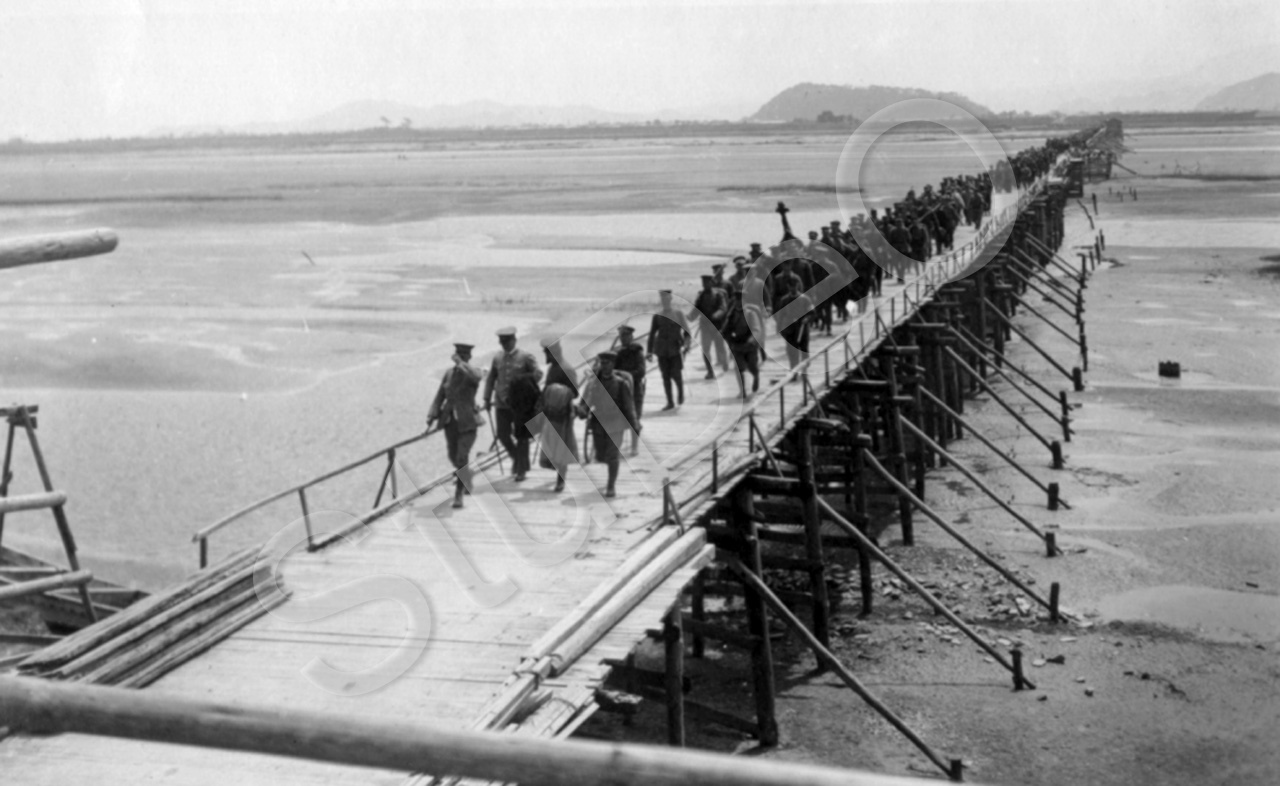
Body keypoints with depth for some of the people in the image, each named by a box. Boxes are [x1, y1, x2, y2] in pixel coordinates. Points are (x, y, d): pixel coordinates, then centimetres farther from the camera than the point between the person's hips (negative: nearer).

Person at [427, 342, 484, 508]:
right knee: (453, 456, 15)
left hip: (467, 422, -5)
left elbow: (476, 376, -34)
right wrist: (432, 416, 0)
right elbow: (440, 396, 9)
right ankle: (466, 480, 42)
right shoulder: (449, 373, 7)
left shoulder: (473, 372, -7)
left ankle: (459, 494, -3)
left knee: (462, 458, -12)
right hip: (450, 420, 5)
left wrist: (460, 363, -25)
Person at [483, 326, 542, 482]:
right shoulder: (498, 358, 9)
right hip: (502, 404, 4)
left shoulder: (525, 357, -3)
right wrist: (487, 398, 8)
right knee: (503, 435, 3)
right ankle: (516, 458, 30)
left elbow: (538, 373, -6)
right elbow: (491, 378, 13)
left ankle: (521, 470, 11)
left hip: (521, 404, -4)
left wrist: (526, 386, -18)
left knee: (521, 437, 2)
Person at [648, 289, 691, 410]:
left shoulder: (678, 315, 2)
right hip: (662, 350, 2)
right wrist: (650, 352, 5)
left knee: (676, 375, -8)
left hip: (676, 350, -2)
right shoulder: (657, 316, 5)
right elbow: (652, 334, 9)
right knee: (665, 376, 0)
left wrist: (686, 344, -13)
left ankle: (681, 391, 24)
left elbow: (686, 331, 4)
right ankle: (670, 402, 7)